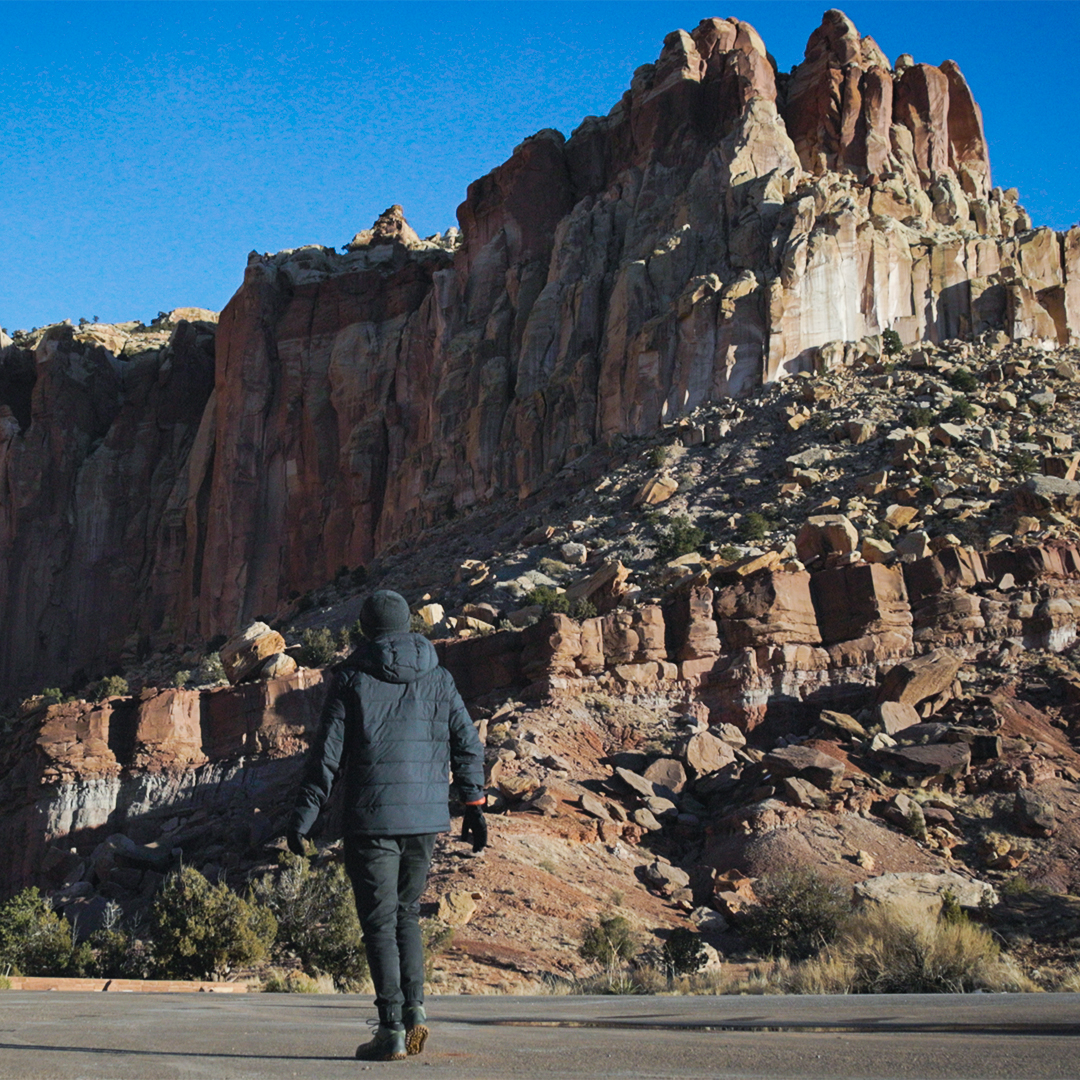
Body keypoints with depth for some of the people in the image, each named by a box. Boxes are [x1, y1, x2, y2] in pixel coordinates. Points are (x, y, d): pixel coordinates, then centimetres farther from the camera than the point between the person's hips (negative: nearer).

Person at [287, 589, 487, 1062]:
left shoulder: (352, 679, -4)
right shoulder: (438, 679, 7)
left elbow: (326, 754, -7)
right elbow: (467, 745, 8)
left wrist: (303, 816, -2)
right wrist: (474, 807, 15)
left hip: (372, 819, -4)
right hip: (426, 819, 4)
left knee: (380, 921, 1)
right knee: (406, 913, 19)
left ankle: (391, 1029, -1)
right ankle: (414, 1009, 7)